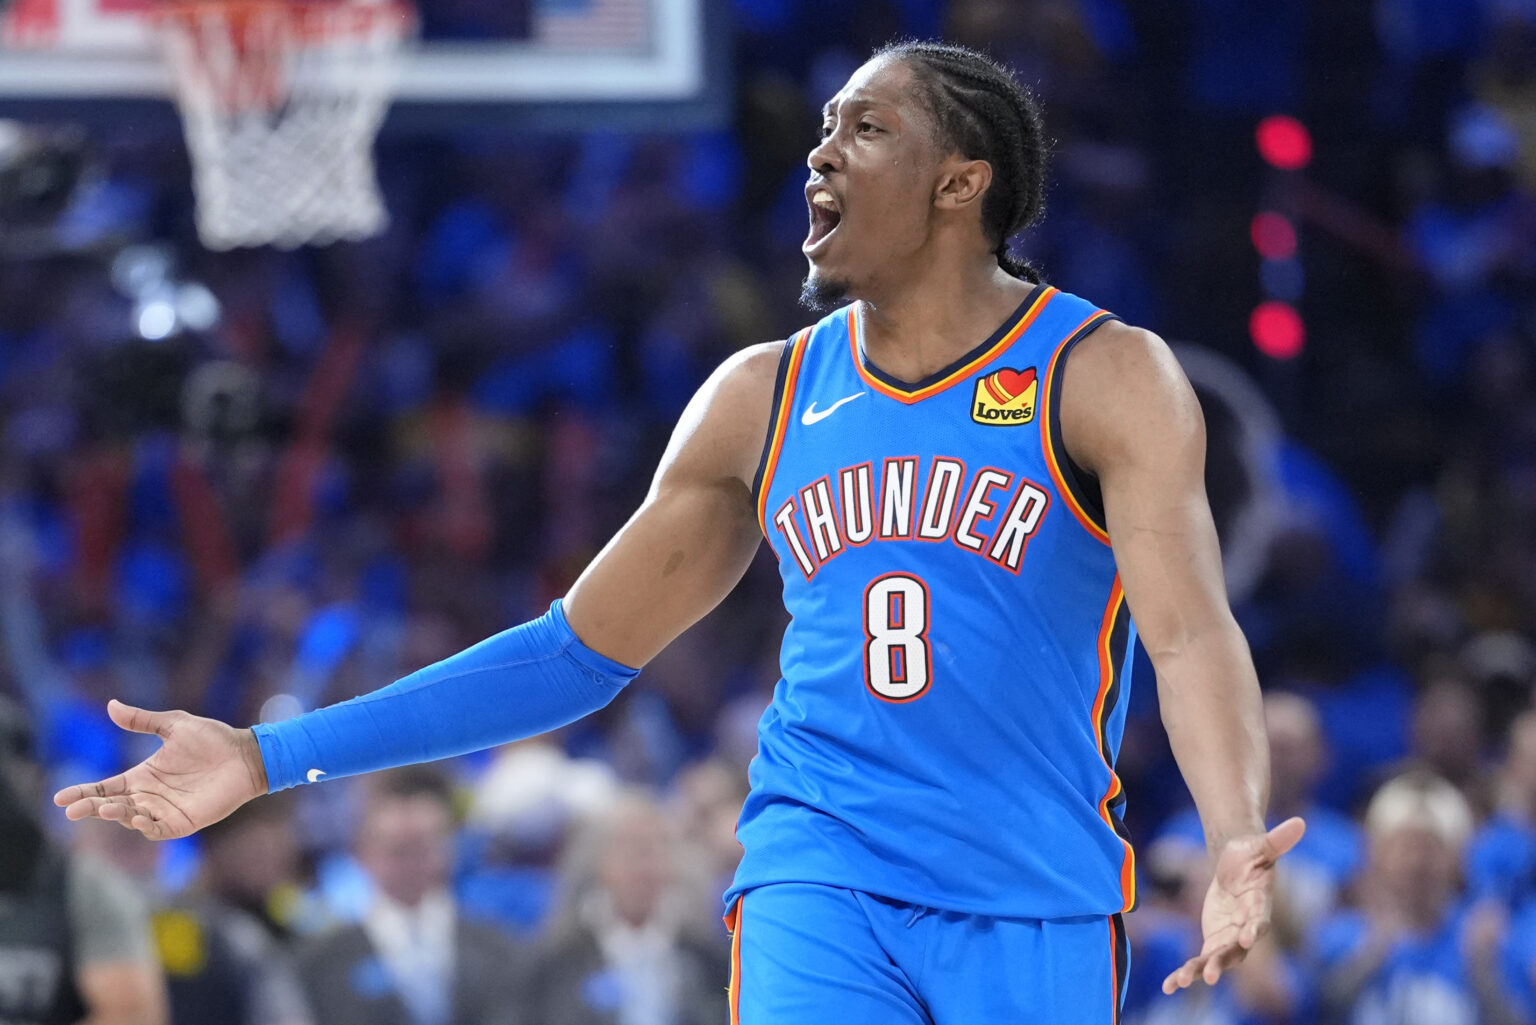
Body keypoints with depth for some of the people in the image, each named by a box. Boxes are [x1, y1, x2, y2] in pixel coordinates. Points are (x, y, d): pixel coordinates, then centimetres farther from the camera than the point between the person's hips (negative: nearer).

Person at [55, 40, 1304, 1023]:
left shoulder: (1105, 378, -3)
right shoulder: (764, 396, 10)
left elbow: (1191, 631, -16)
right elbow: (582, 649, 14)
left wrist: (1236, 843, -38)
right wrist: (272, 759, 10)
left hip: (1039, 911, -2)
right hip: (820, 882, 2)